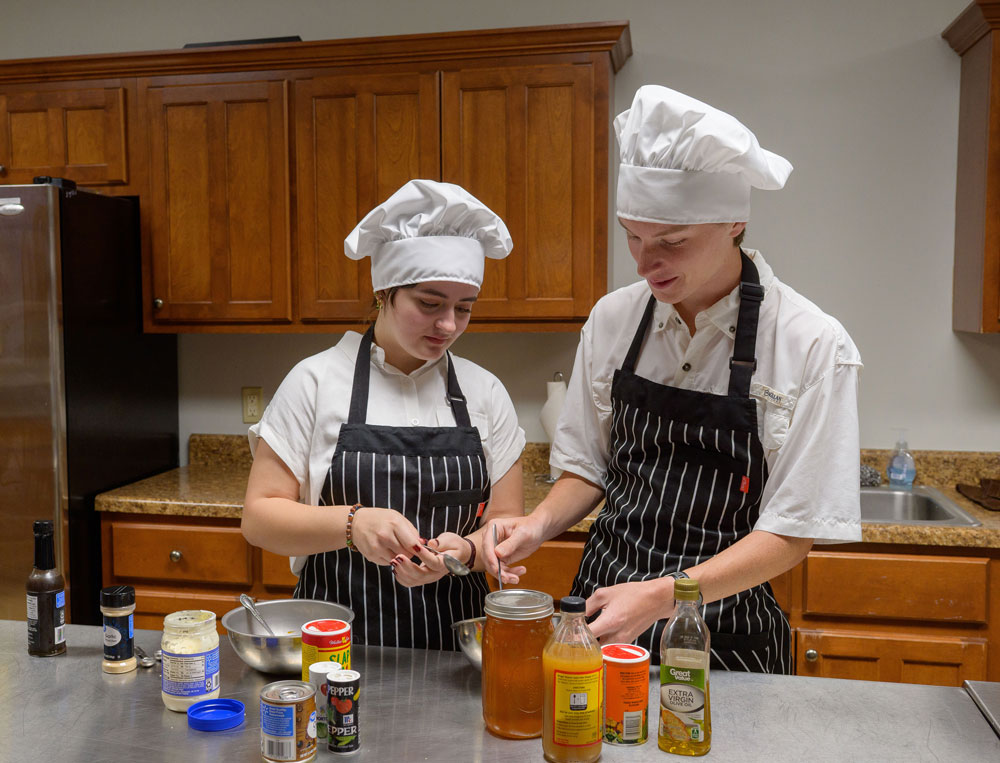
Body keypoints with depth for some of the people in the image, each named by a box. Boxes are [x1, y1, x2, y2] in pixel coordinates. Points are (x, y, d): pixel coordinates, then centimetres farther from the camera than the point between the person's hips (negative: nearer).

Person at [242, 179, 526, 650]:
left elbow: (507, 523, 7)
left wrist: (463, 550, -14)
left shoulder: (485, 393, 6)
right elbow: (259, 518, -2)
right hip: (335, 642, -1)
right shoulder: (316, 382, -1)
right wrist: (352, 523, -19)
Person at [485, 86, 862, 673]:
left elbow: (792, 532, -15)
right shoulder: (613, 318, -4)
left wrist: (662, 596, -25)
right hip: (604, 603, 4)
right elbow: (589, 466, 6)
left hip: (723, 630, -3)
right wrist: (539, 526, -13)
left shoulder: (814, 348, -16)